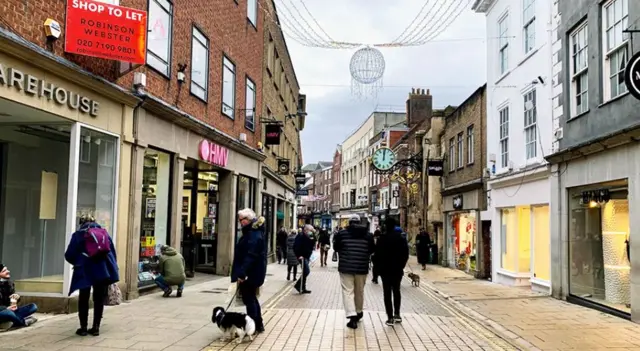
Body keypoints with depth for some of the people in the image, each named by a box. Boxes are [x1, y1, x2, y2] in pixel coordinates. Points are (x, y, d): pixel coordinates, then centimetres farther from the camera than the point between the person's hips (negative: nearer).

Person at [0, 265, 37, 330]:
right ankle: (24, 322, -11)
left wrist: (17, 298, -10)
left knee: (33, 306, -10)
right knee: (8, 313, -41)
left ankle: (10, 322, -23)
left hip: (11, 310, 6)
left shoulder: (10, 283, 8)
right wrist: (6, 308, -27)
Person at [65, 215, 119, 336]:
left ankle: (83, 328, 12)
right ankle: (96, 327, 11)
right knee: (99, 299, 10)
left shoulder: (78, 234, 7)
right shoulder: (104, 232, 14)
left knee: (84, 298, 11)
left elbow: (69, 255, 6)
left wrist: (77, 263, 25)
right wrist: (112, 267, 17)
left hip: (85, 270, -2)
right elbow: (112, 251, 11)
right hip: (104, 269, 2)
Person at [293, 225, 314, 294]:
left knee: (305, 272, 12)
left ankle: (303, 288, 19)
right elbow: (296, 247, -21)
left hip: (307, 257, 10)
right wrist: (299, 255, -22)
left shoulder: (309, 237, 12)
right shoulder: (300, 237, -15)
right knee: (306, 271, -15)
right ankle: (298, 285, -4)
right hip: (302, 257, -10)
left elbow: (311, 246, 23)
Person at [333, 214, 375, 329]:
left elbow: (336, 248, 7)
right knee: (360, 291, 18)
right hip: (362, 267, 3)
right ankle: (358, 312, 35)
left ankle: (352, 316, -12)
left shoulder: (342, 234, -4)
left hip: (346, 267, -3)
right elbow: (371, 250, 10)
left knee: (348, 291, 0)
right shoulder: (368, 235, 2)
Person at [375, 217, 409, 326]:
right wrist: (401, 265, 11)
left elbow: (377, 254, -10)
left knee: (387, 293, 1)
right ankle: (397, 314, 17)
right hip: (398, 269, 4)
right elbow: (406, 254, 2)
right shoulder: (401, 238, 1)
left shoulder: (382, 239, -11)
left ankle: (390, 317, -1)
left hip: (385, 269, -4)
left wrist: (379, 266, 4)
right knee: (396, 291, 18)